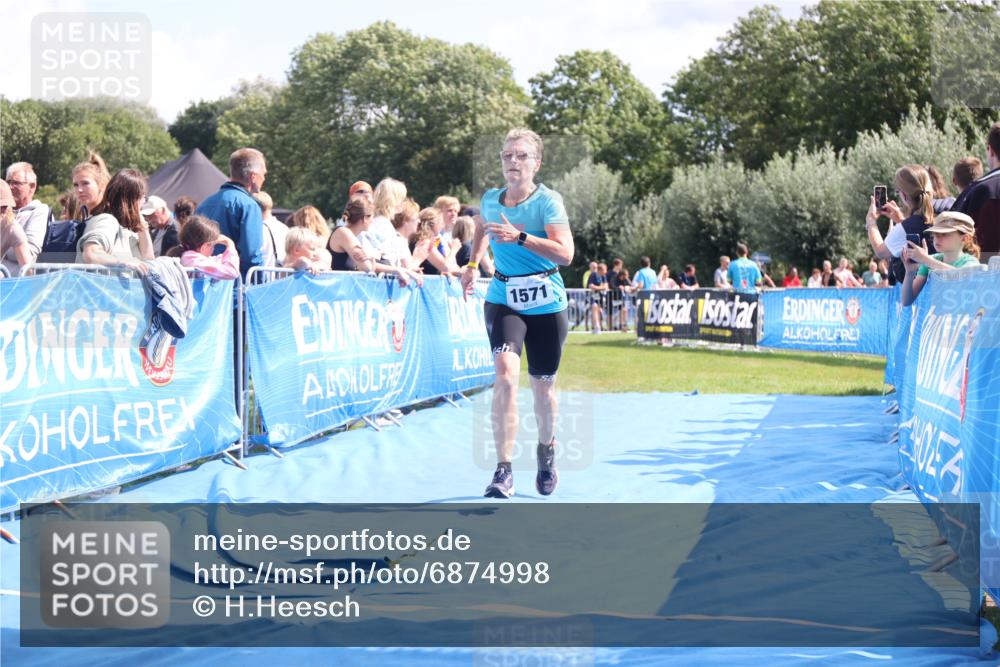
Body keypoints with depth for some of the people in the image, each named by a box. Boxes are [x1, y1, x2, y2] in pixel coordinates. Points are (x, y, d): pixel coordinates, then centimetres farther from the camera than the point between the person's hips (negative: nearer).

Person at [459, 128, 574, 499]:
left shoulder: (548, 201, -12)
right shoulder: (490, 199, 2)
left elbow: (565, 253, -26)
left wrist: (520, 237, -34)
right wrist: (473, 264, 17)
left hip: (546, 304, -1)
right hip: (503, 300, 2)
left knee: (543, 386, 11)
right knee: (506, 374, -21)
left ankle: (546, 448, 42)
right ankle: (503, 471, -24)